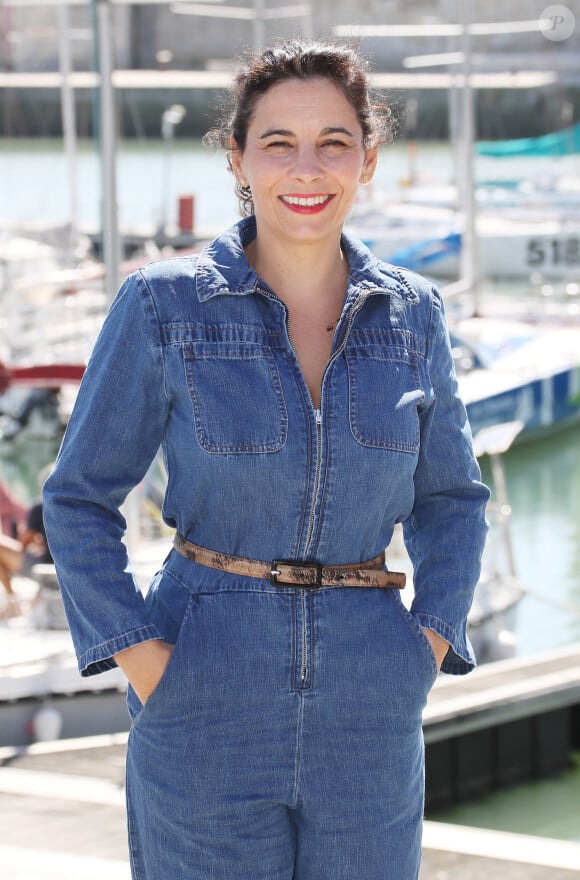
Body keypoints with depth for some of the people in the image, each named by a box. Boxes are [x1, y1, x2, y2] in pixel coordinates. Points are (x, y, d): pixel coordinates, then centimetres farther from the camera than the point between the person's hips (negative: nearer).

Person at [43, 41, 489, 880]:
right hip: (208, 703, -2)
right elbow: (79, 499, 0)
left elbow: (450, 498, 15)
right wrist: (141, 659, -9)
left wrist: (430, 644, 1)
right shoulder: (165, 305, -6)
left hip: (369, 709, 3)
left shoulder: (412, 314, 3)